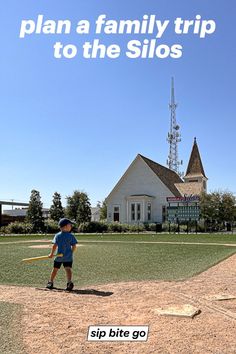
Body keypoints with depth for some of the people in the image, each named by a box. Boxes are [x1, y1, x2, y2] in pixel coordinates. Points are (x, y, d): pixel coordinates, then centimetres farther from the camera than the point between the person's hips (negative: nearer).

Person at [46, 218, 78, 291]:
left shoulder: (57, 235, -3)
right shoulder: (71, 236, -4)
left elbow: (54, 245, -8)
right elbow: (74, 246, -5)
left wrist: (51, 254, 2)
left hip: (59, 256, 2)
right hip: (68, 257, -1)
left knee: (55, 269, 15)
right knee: (68, 269, -5)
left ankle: (50, 282, 27)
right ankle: (69, 281, -24)